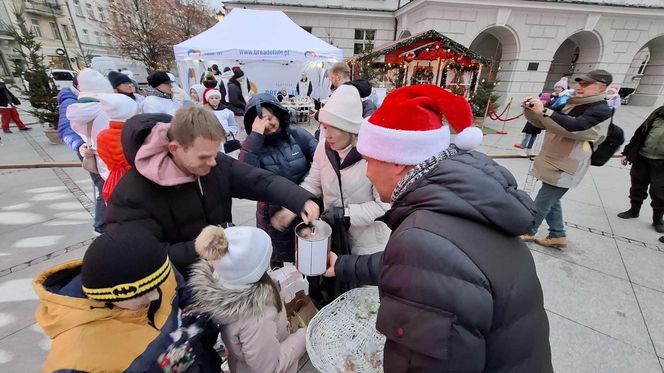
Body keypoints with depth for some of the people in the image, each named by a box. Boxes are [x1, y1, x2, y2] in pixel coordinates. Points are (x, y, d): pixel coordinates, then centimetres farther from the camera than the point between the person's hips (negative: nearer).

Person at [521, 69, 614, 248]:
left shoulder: (601, 111, -13)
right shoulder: (572, 104, 13)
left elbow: (573, 128, -30)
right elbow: (543, 123, 15)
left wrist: (544, 111, -34)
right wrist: (531, 109, -5)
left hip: (564, 168, -9)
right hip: (553, 163, 9)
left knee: (540, 205, -3)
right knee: (551, 201, 17)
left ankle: (526, 233, 13)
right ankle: (558, 236, 31)